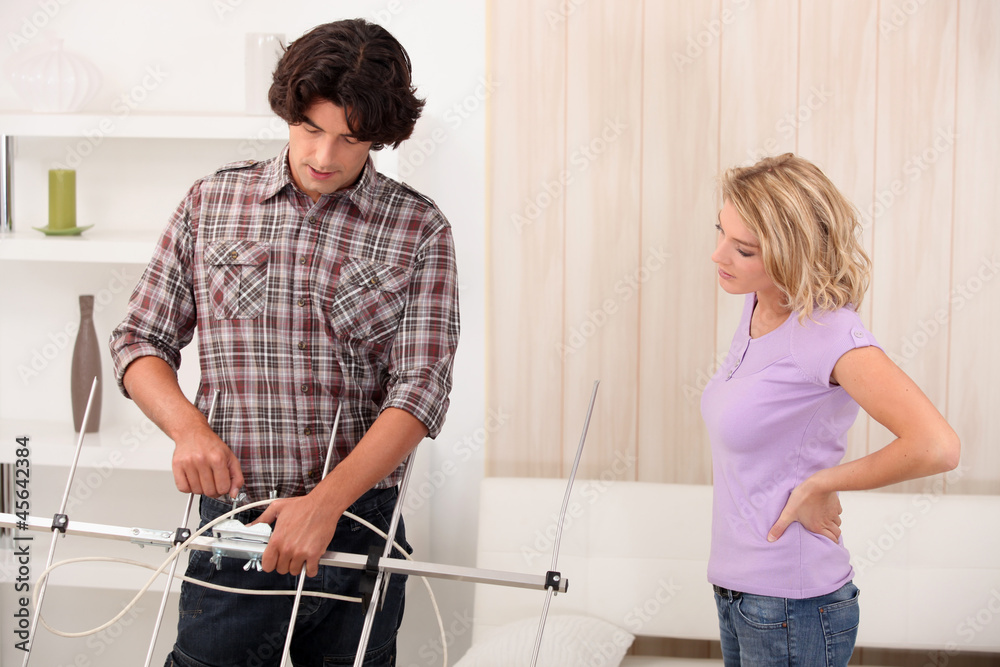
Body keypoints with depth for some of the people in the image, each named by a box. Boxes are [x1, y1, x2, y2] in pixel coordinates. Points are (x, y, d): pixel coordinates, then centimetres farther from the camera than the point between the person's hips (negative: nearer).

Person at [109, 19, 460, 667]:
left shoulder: (419, 230, -1)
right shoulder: (211, 202, 5)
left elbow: (420, 388, -9)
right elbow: (141, 340, 9)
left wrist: (327, 501, -21)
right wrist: (189, 426, -11)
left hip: (356, 520, 0)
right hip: (231, 524, 0)